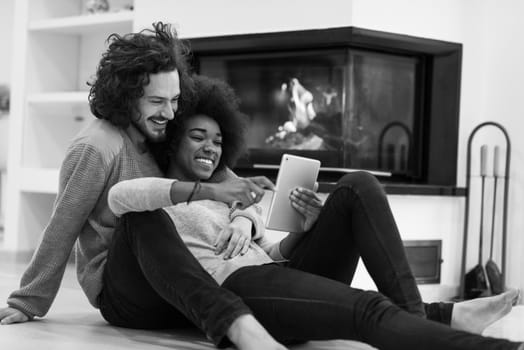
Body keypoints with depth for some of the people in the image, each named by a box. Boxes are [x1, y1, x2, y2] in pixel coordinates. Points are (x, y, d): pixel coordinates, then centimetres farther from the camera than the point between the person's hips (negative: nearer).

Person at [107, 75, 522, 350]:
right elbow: (118, 195, -12)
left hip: (285, 276, 7)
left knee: (358, 187, -12)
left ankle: (414, 317, -27)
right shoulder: (157, 201, 14)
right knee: (369, 310, -34)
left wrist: (306, 228, 3)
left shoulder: (230, 199, 35)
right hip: (238, 289, -7)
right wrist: (210, 191, -21)